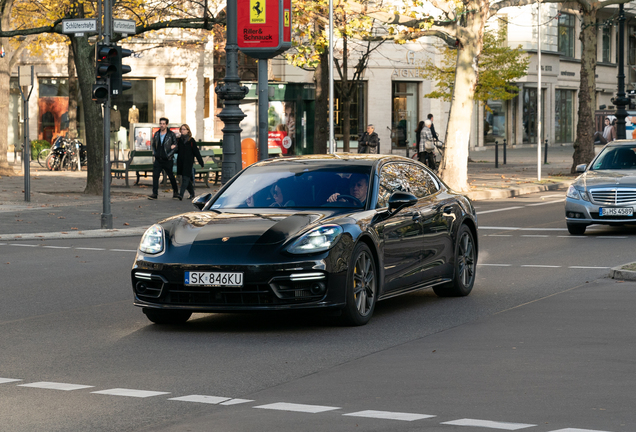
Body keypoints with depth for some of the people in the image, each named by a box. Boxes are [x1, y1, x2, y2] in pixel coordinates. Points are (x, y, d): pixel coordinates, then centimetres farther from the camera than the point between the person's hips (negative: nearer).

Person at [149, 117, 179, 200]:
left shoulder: (171, 134, -4)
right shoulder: (156, 134, 9)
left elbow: (175, 146, -3)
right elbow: (153, 145, 22)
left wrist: (169, 155, -12)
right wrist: (154, 153, 7)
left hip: (167, 160, -3)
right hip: (158, 160, 4)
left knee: (171, 177, 8)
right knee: (155, 176, -6)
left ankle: (175, 192, 24)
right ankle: (154, 194, -5)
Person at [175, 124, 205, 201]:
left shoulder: (191, 140, -4)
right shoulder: (179, 140, 10)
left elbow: (196, 152, -3)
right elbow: (178, 151, 16)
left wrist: (201, 162, -2)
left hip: (188, 162, -6)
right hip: (181, 162, 6)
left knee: (185, 178, -13)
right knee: (185, 178, 11)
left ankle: (181, 194, -21)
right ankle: (192, 193, 24)